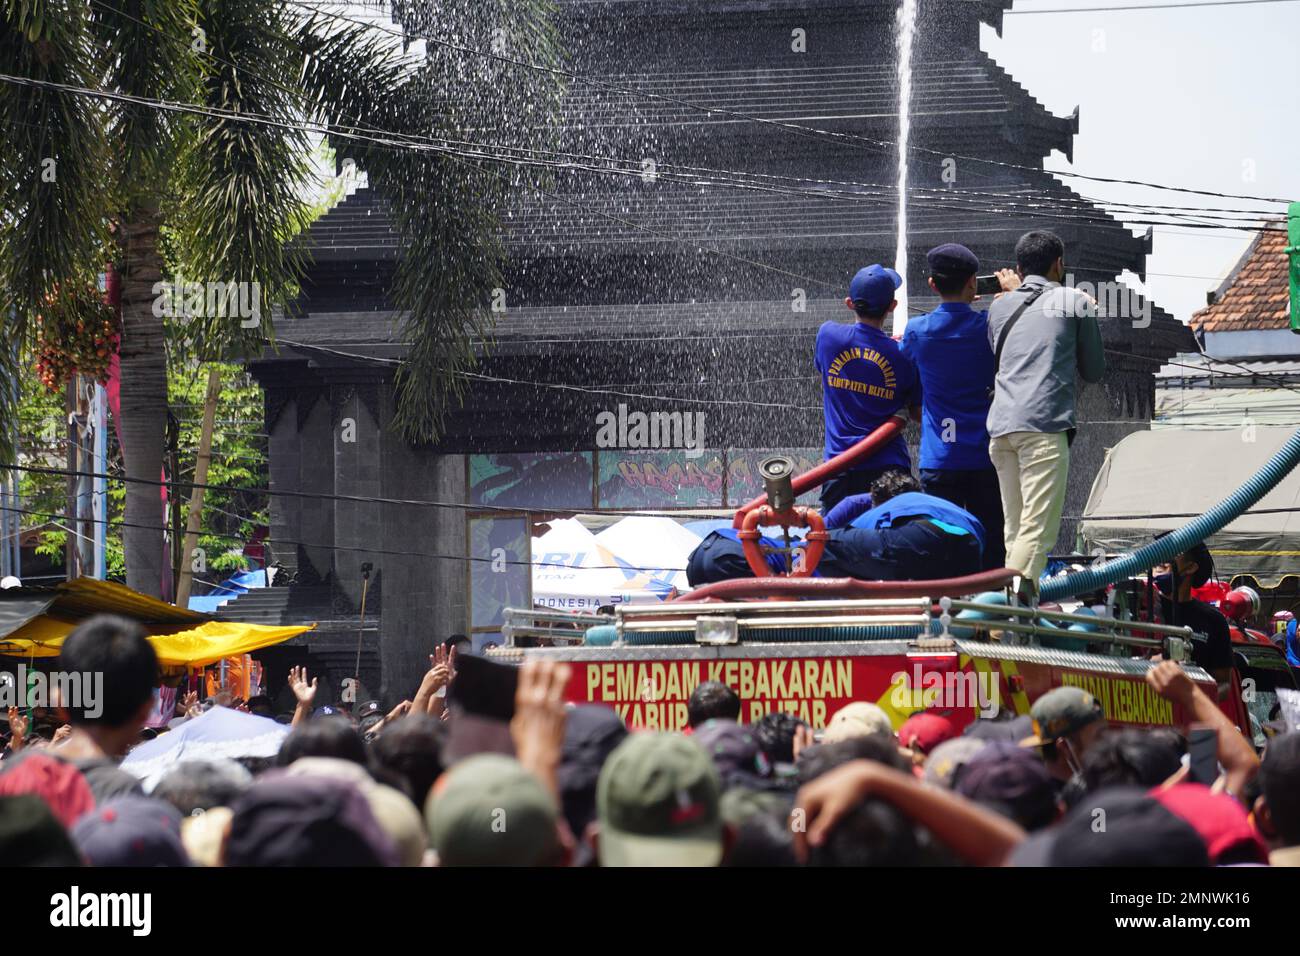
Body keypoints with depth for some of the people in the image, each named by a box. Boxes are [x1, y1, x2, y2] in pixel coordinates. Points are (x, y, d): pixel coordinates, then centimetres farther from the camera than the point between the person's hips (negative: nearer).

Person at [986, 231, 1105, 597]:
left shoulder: (1000, 307, 22)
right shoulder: (1076, 302, 10)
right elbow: (1094, 371, 17)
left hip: (1000, 425, 5)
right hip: (1044, 423, -5)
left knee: (1014, 527, 11)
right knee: (1038, 526, -14)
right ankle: (1019, 593, -33)